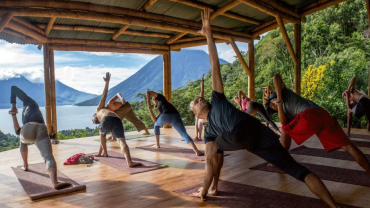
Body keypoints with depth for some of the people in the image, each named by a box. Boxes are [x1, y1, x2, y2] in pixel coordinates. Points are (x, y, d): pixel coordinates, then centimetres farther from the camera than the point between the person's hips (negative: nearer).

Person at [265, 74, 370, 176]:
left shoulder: (285, 93, 25)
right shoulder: (289, 112, 38)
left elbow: (276, 77, 12)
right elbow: (284, 123, 19)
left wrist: (279, 98, 11)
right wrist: (279, 105, 19)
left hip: (310, 116, -8)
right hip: (324, 115, 8)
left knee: (286, 132, 18)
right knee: (348, 146, 4)